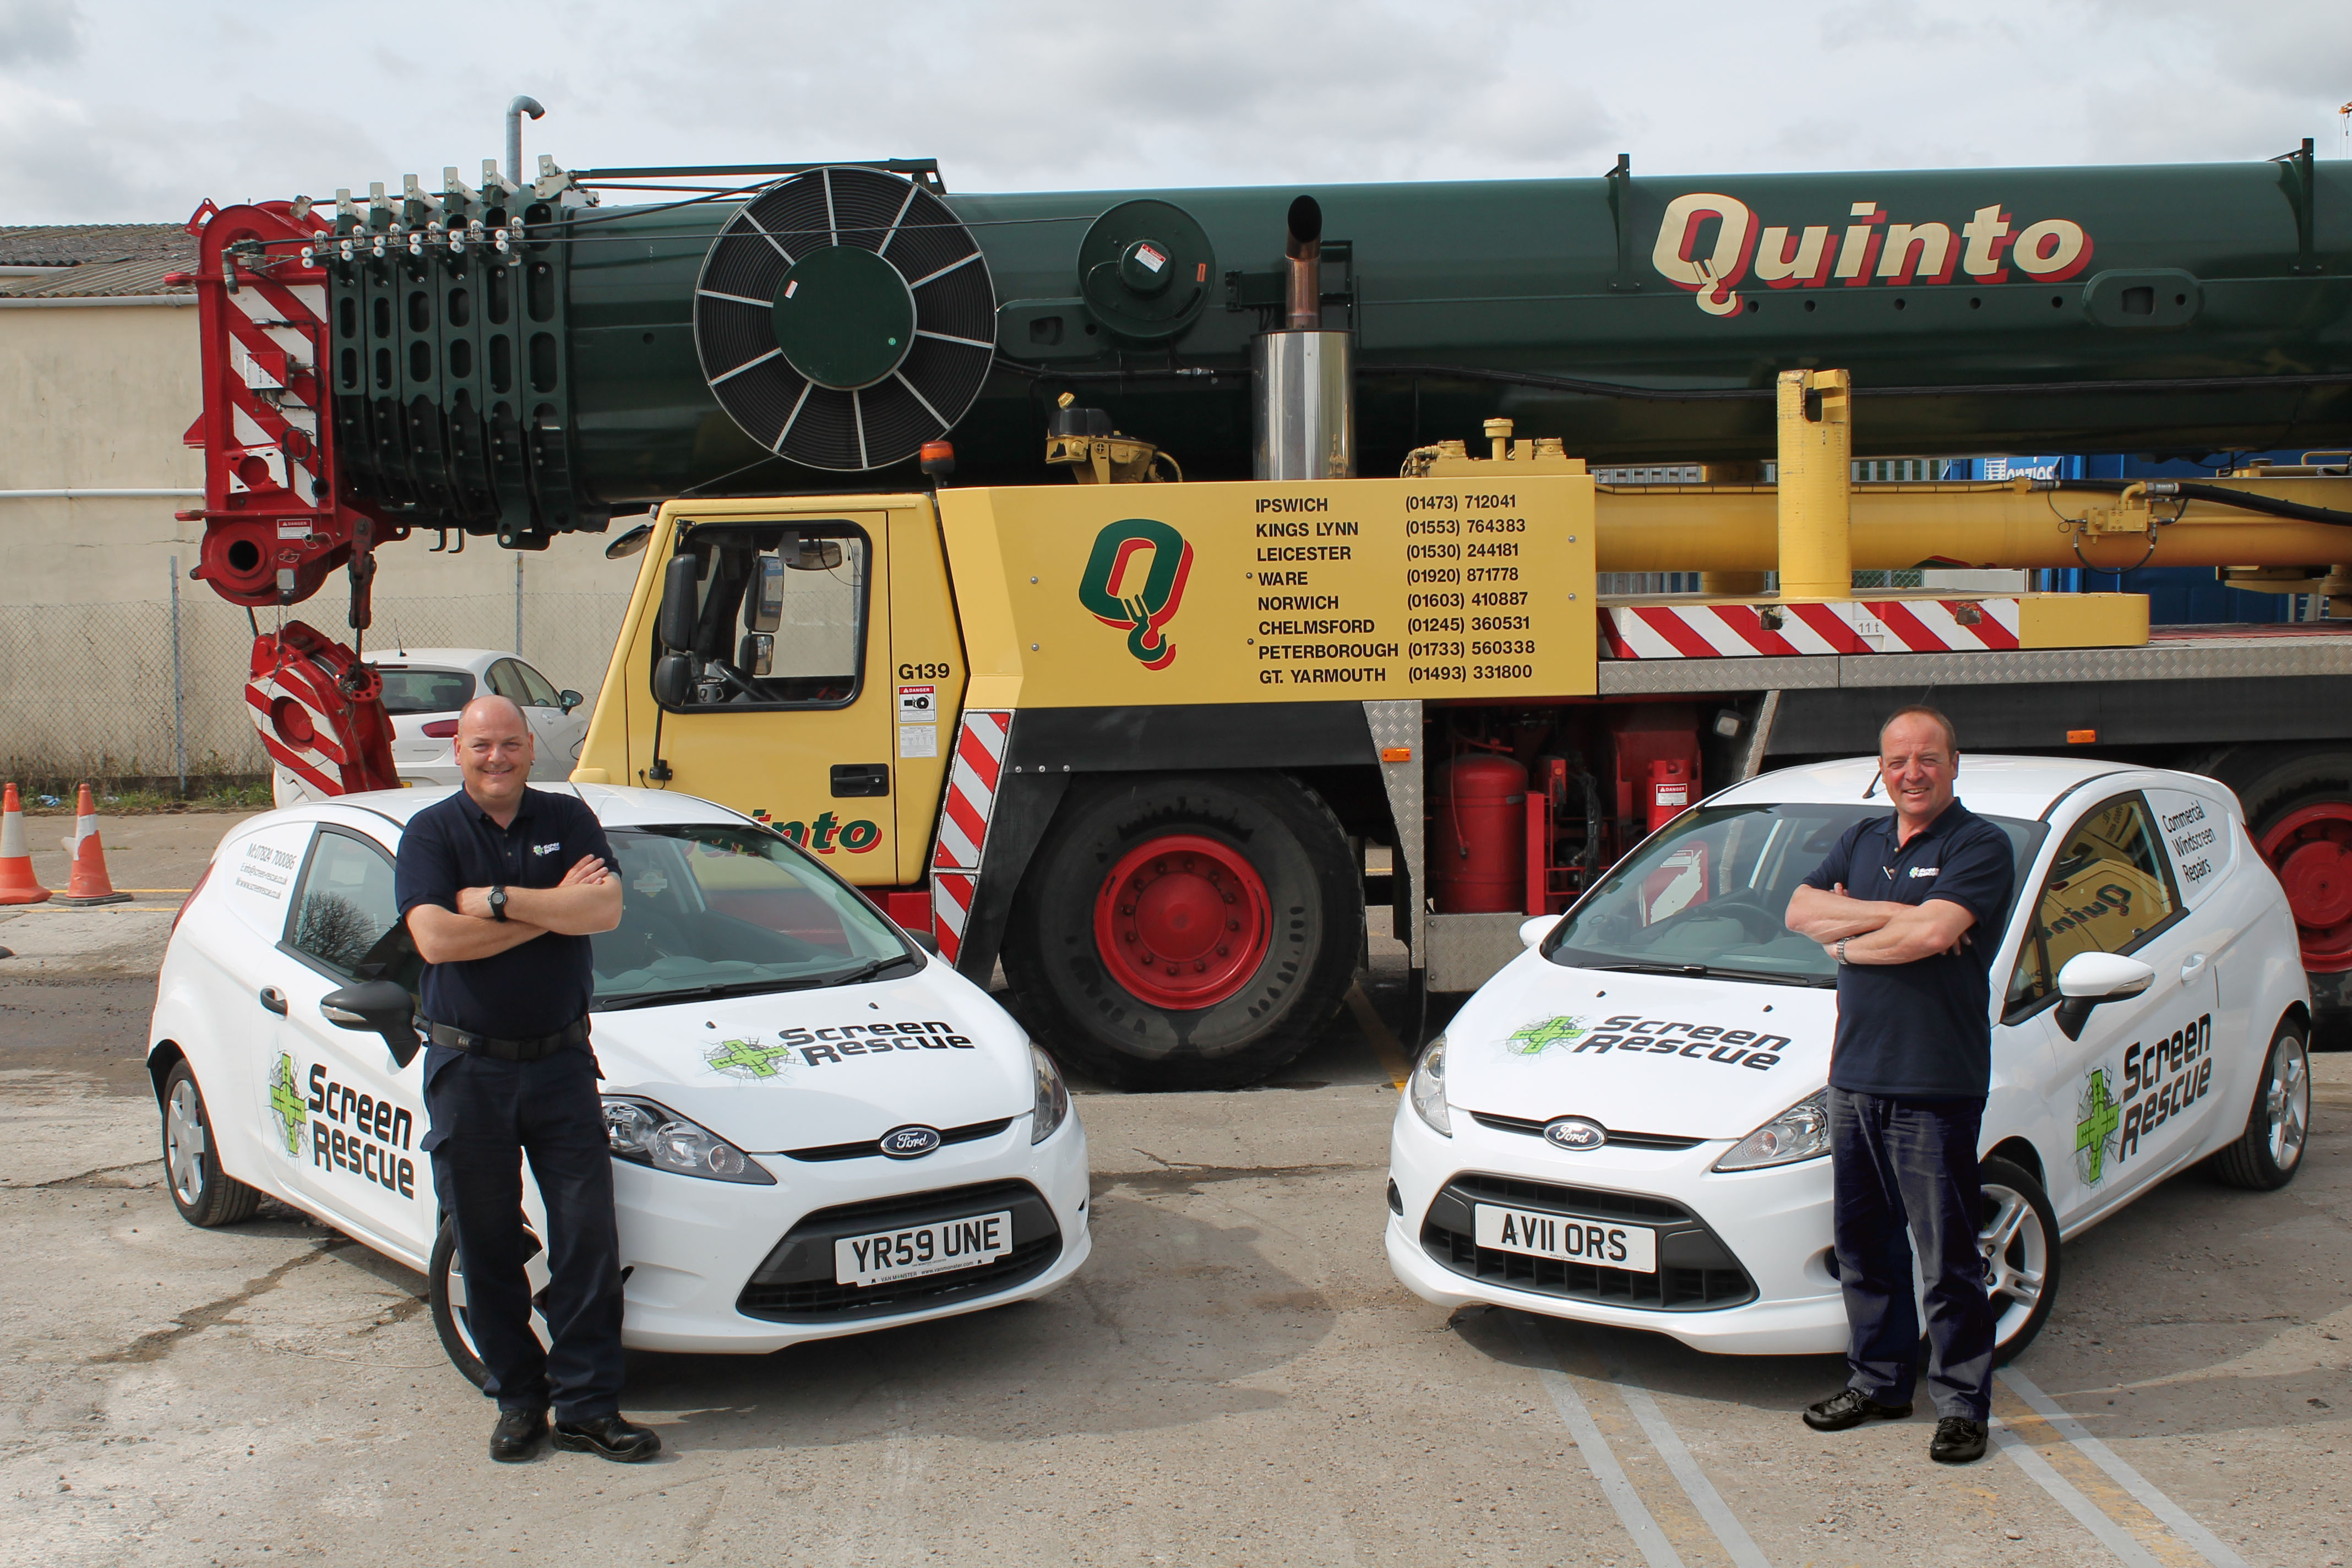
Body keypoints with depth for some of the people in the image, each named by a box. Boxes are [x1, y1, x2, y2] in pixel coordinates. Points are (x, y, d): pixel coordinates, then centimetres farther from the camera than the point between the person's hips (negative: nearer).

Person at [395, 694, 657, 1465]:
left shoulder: (568, 820, 6)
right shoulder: (432, 833, 0)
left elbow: (607, 910, -10)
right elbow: (435, 938, -15)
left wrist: (497, 900, -14)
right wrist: (551, 909, -12)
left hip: (561, 1060, 1)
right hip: (468, 1068, -1)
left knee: (588, 1233, -1)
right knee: (487, 1243, 6)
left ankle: (586, 1405, 6)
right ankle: (516, 1395, 19)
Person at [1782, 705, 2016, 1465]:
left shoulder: (1981, 846, -6)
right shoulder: (1863, 839, 16)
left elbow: (1934, 932, -21)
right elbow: (1802, 910, 5)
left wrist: (1850, 940, -5)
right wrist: (1892, 915, -8)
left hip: (1935, 1086, -7)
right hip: (1854, 1075, 7)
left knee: (1947, 1255, -1)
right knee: (1862, 1241, 15)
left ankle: (1963, 1403, 10)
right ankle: (1878, 1380, 28)